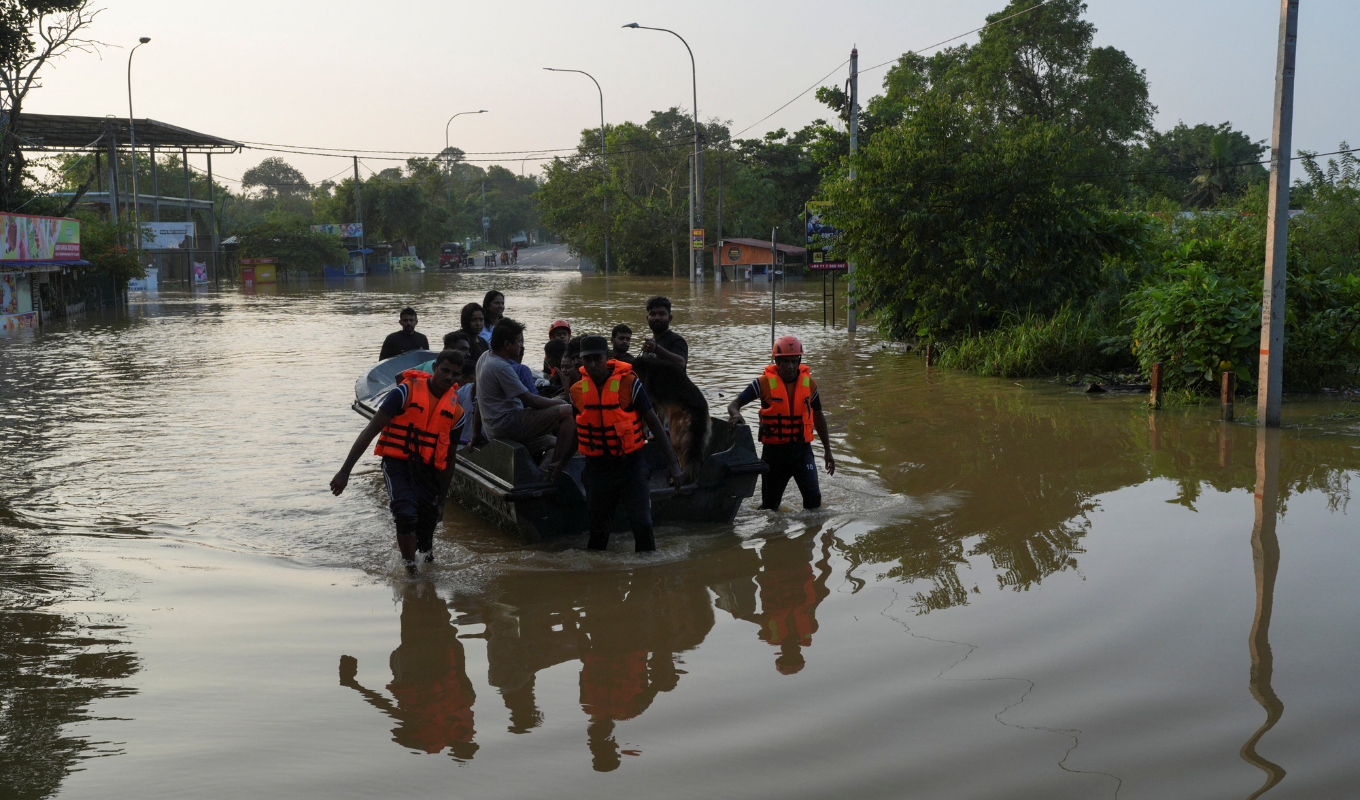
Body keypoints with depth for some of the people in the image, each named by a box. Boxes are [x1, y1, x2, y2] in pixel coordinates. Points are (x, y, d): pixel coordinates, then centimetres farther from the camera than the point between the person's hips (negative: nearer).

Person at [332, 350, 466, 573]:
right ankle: (409, 569, -12)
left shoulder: (456, 412, 5)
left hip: (427, 471, 4)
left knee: (426, 535, 6)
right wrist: (345, 471, -14)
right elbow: (370, 431, -9)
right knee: (406, 515, -28)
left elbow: (449, 459, 17)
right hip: (398, 463, -4)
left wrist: (442, 499, 19)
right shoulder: (406, 392, -8)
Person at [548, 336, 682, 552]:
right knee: (598, 530, 13)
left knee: (642, 524, -13)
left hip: (630, 464, -3)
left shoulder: (629, 383, -11)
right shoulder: (578, 391, 1)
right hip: (597, 469, 3)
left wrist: (672, 462, -6)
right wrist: (561, 462, 9)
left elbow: (654, 423, -5)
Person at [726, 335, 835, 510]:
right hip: (774, 450, -1)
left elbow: (818, 417, 15)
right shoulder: (765, 382, -6)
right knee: (769, 504, 8)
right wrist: (736, 415, -31)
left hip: (802, 449, 1)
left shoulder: (809, 383, 3)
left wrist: (827, 450, 17)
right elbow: (734, 405, -6)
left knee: (813, 496, -15)